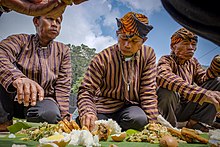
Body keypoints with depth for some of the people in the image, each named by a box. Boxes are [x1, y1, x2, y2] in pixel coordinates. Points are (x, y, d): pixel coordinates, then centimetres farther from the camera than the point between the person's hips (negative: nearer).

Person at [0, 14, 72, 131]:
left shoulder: (63, 51, 6)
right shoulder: (20, 40, -1)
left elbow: (62, 87, -3)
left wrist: (62, 117, -16)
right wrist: (17, 78, -45)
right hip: (11, 100, 0)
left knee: (51, 113, -33)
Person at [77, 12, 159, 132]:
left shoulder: (148, 55, -5)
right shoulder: (102, 58, -12)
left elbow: (148, 92, -3)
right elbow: (86, 90, -13)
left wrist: (152, 121, -12)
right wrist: (88, 113, -34)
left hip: (131, 106, 2)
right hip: (105, 108, -1)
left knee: (139, 119, -33)